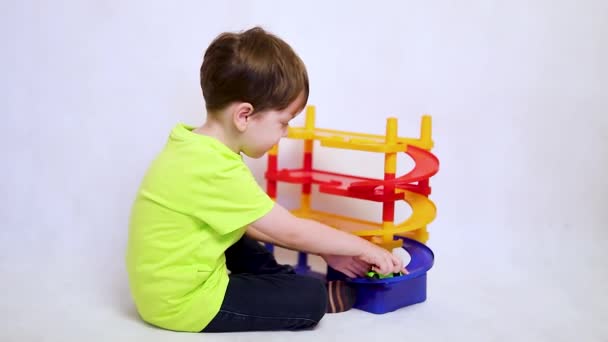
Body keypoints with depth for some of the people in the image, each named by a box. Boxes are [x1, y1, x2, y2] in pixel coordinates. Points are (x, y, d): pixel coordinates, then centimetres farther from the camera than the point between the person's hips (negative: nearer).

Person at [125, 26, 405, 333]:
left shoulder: (195, 147, 2)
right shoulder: (215, 171, -28)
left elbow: (249, 225, 7)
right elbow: (292, 231, -20)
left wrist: (326, 249, 4)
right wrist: (363, 248, -7)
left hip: (165, 283, 10)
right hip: (182, 301, -9)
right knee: (311, 299, -8)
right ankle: (324, 294, 20)